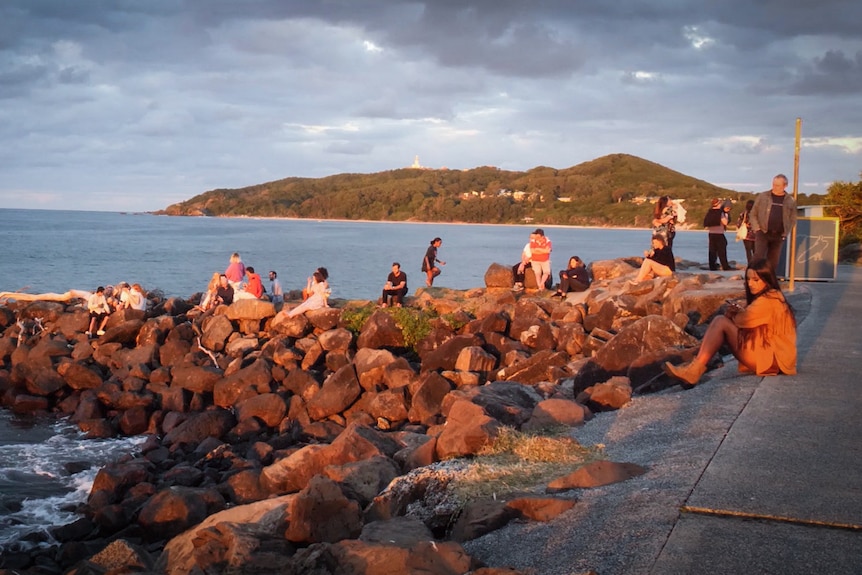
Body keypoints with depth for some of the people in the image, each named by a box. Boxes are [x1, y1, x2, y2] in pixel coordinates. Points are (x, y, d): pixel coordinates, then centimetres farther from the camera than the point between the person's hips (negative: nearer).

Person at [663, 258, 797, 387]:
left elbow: (745, 319, -21)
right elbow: (746, 322, 11)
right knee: (719, 321, 1)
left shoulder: (769, 300, -14)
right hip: (766, 353, 10)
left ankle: (696, 368, -20)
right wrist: (736, 313, -10)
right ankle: (695, 367, -14)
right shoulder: (771, 296, 17)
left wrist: (733, 314, 1)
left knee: (721, 322, -14)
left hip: (771, 358, -10)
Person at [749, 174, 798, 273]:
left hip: (778, 236, 2)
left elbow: (793, 219, 12)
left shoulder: (791, 201, 6)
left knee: (773, 261, 7)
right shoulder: (762, 197, 3)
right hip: (762, 233, -2)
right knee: (758, 257, -15)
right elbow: (753, 214, 7)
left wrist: (785, 233, 2)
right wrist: (757, 228, -5)